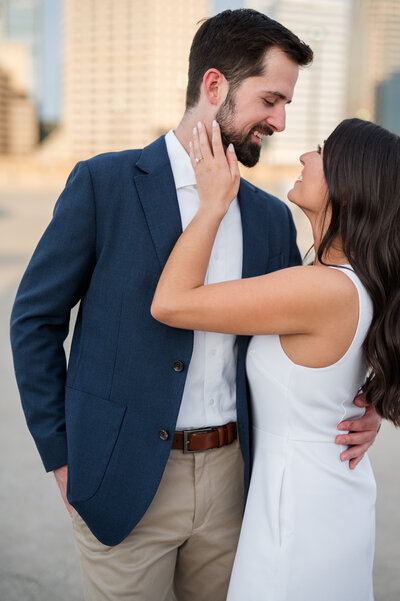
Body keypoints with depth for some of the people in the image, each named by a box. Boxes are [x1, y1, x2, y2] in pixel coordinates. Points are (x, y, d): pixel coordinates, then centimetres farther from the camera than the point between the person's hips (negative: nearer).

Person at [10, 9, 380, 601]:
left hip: (231, 478, 4)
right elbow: (35, 319, -4)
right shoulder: (103, 183, -8)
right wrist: (63, 458, -4)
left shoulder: (271, 217, 6)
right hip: (124, 482, -4)